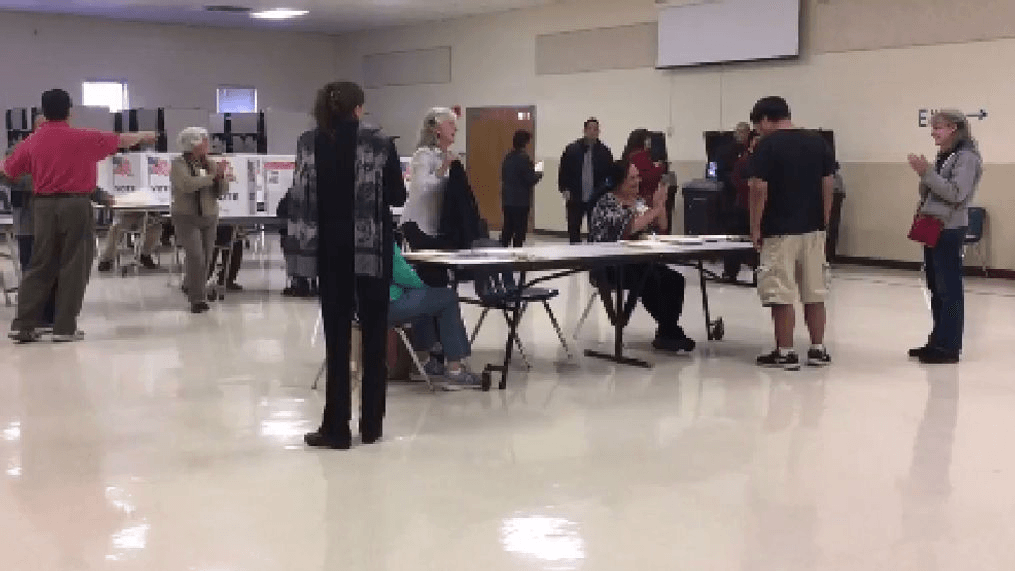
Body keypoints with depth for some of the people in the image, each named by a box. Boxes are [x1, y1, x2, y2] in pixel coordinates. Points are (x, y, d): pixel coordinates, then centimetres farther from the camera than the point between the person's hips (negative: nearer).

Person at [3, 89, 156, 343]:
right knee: (74, 267, 3)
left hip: (43, 205, 4)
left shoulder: (31, 142, 3)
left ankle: (23, 324, 9)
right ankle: (65, 327, 4)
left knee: (40, 266, 10)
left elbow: (7, 170, 15)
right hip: (75, 205, -4)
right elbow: (121, 140, 6)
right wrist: (143, 136, 26)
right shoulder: (83, 138, -6)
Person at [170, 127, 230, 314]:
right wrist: (212, 176, -22)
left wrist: (221, 176, -16)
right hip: (186, 218, -5)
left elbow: (222, 190, 4)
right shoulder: (178, 165, -8)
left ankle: (190, 286, 35)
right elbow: (187, 185, -26)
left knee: (206, 258, 9)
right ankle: (197, 299, -9)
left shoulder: (209, 164, 6)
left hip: (209, 217, 5)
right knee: (195, 256, -15)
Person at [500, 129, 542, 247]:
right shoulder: (524, 158, -15)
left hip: (507, 199, 7)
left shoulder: (508, 157, 8)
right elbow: (530, 179, -18)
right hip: (521, 200, -7)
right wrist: (539, 175, 4)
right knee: (520, 230, -2)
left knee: (507, 229, 14)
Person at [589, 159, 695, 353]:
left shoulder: (638, 202, 16)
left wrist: (661, 205, 0)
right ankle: (668, 329, -21)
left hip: (640, 262, 7)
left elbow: (661, 228, 16)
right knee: (650, 280, -33)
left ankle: (667, 332, -12)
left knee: (675, 280, -18)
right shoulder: (607, 203, -6)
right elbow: (627, 228, -21)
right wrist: (654, 209, -15)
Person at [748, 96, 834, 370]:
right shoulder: (818, 142, 7)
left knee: (781, 295, 0)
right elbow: (828, 187, 7)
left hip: (780, 231, -6)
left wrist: (755, 228, -5)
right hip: (813, 229, 6)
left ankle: (785, 353, 2)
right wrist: (824, 223, 14)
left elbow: (759, 190, -13)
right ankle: (818, 350, 16)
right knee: (814, 292, 12)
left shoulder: (767, 145, -9)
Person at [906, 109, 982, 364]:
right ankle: (938, 341, 21)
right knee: (935, 288, 13)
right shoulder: (944, 156, 15)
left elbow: (956, 193, -20)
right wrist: (923, 173, 5)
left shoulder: (967, 157, -10)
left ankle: (949, 347, -1)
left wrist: (927, 172, -21)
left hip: (949, 231, -9)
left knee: (949, 289, -5)